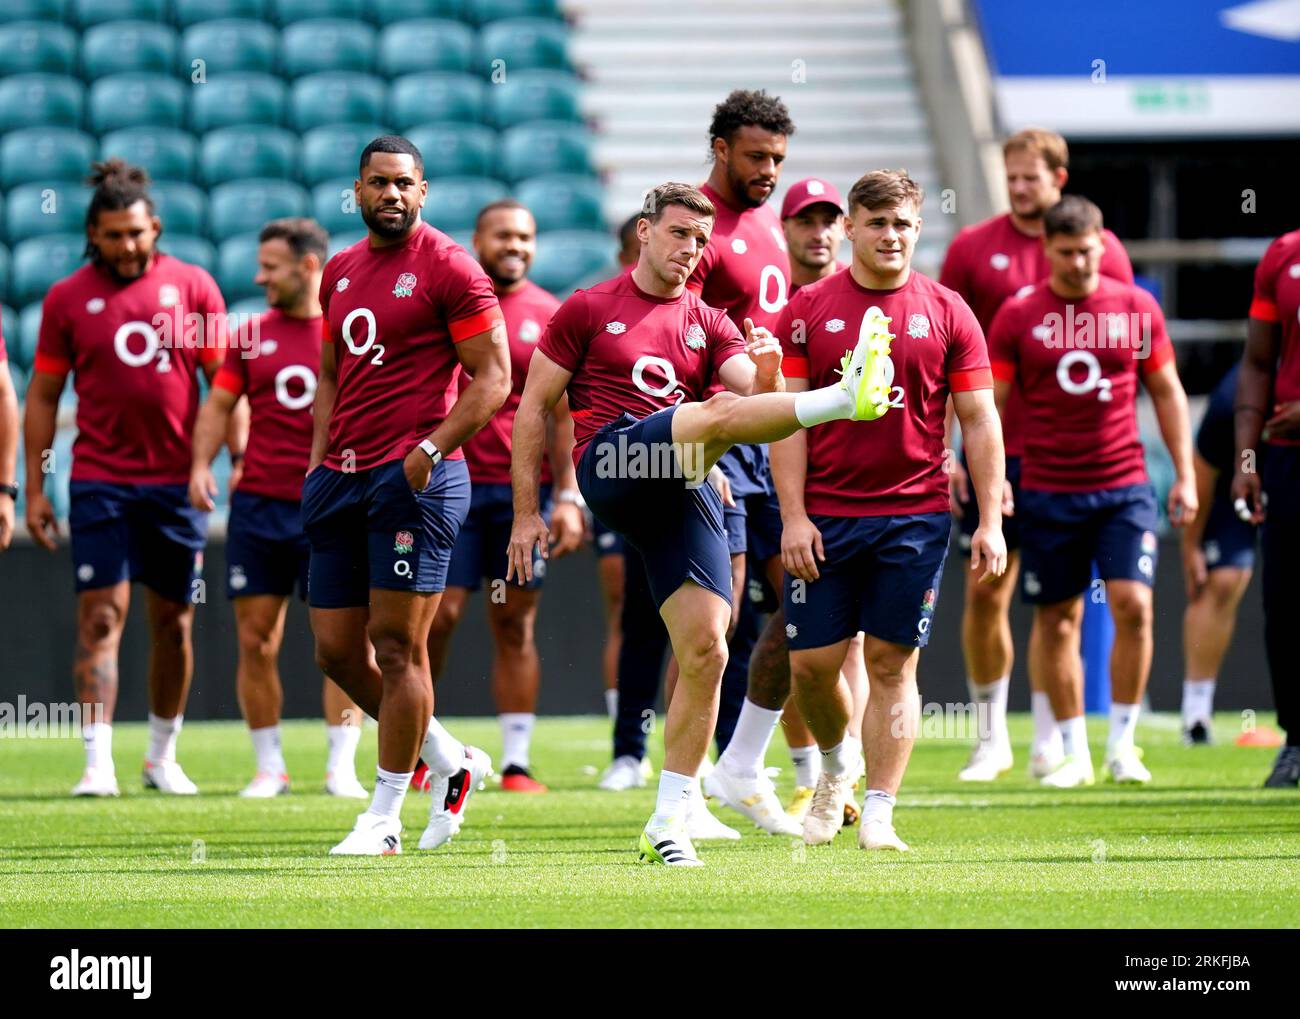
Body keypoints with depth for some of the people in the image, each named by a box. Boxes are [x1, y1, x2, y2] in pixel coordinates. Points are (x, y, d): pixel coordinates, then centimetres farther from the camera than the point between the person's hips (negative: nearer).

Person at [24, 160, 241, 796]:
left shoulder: (192, 286, 3)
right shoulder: (67, 299, 2)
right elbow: (42, 394, 7)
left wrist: (241, 461, 0)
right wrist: (35, 489, 3)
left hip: (176, 480, 1)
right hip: (99, 481, -1)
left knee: (173, 621, 9)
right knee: (101, 616, -10)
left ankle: (163, 756, 23)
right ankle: (98, 763, -13)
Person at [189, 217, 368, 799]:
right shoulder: (250, 336, 9)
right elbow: (218, 404, 9)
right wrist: (201, 464, -6)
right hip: (258, 505, 3)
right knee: (255, 642, 2)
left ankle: (341, 767, -1)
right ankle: (269, 767, 10)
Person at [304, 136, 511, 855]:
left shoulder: (448, 268, -5)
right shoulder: (340, 272, 16)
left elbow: (493, 379, -7)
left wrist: (431, 450, -16)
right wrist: (319, 461, 13)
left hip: (415, 478, -8)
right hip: (344, 476, 8)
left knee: (397, 644, -6)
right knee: (337, 650, 6)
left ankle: (384, 817, 1)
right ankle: (451, 762, 22)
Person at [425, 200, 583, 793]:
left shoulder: (550, 318, 6)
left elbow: (564, 416, 7)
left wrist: (568, 497, 0)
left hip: (524, 488, 1)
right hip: (452, 483, -1)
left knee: (516, 627, 3)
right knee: (438, 616, -5)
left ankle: (516, 761, 5)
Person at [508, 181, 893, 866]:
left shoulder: (709, 325, 21)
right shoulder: (588, 310, 13)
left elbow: (760, 412, 8)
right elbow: (534, 407, 10)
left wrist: (768, 374, -15)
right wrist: (526, 513, 4)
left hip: (684, 492, 4)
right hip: (610, 464, -4)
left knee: (705, 653, -6)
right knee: (718, 412, -32)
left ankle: (668, 825, 0)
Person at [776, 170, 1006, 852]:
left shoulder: (946, 313, 4)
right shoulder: (808, 309, 3)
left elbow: (979, 420, 5)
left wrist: (990, 520, -2)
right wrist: (793, 516, -7)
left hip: (914, 515, 0)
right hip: (824, 516, 0)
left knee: (891, 662, -2)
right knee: (811, 664, 1)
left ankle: (878, 813, 0)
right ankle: (836, 763, 30)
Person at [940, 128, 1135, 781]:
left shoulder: (1103, 250, 3)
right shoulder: (973, 249, 3)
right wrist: (942, 450, 1)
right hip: (993, 451, 1)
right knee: (985, 594, 1)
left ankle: (1049, 741, 9)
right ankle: (990, 738, 12)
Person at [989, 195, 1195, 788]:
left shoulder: (1137, 309, 4)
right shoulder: (1018, 316, 0)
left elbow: (1166, 391, 12)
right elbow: (989, 404, 4)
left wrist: (1184, 473, 8)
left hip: (1124, 487, 0)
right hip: (1048, 490, 0)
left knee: (1133, 605, -12)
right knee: (1056, 620, 3)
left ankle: (1122, 743, 1)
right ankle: (1073, 751, 14)